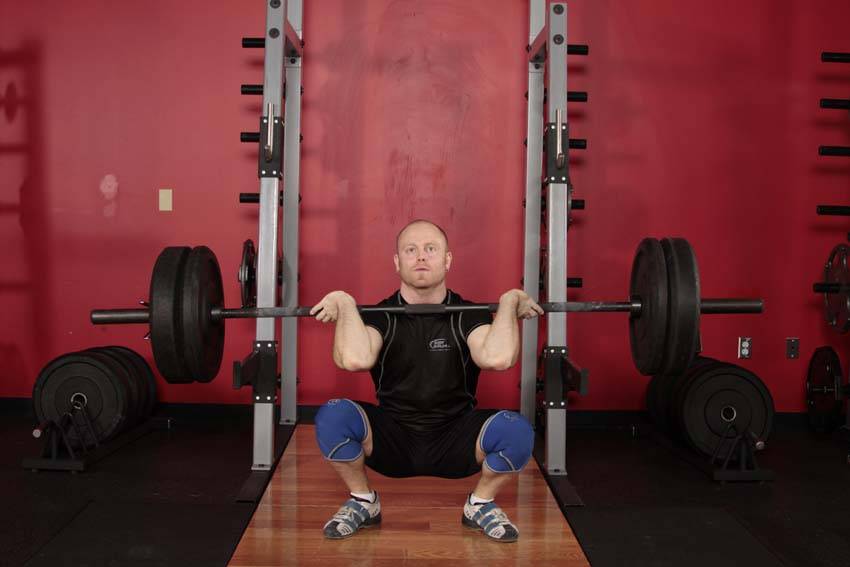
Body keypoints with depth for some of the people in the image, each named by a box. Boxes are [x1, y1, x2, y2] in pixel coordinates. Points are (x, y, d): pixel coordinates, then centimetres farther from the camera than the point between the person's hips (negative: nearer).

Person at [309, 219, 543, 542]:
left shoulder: (468, 315, -5)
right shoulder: (381, 315, -6)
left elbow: (497, 357, -29)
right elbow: (355, 359, -30)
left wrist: (509, 302, -21)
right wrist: (345, 303, -22)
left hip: (454, 443, 0)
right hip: (391, 441, 0)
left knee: (516, 430, -30)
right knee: (333, 417, -30)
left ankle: (481, 504, 2)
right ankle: (363, 502, 1)